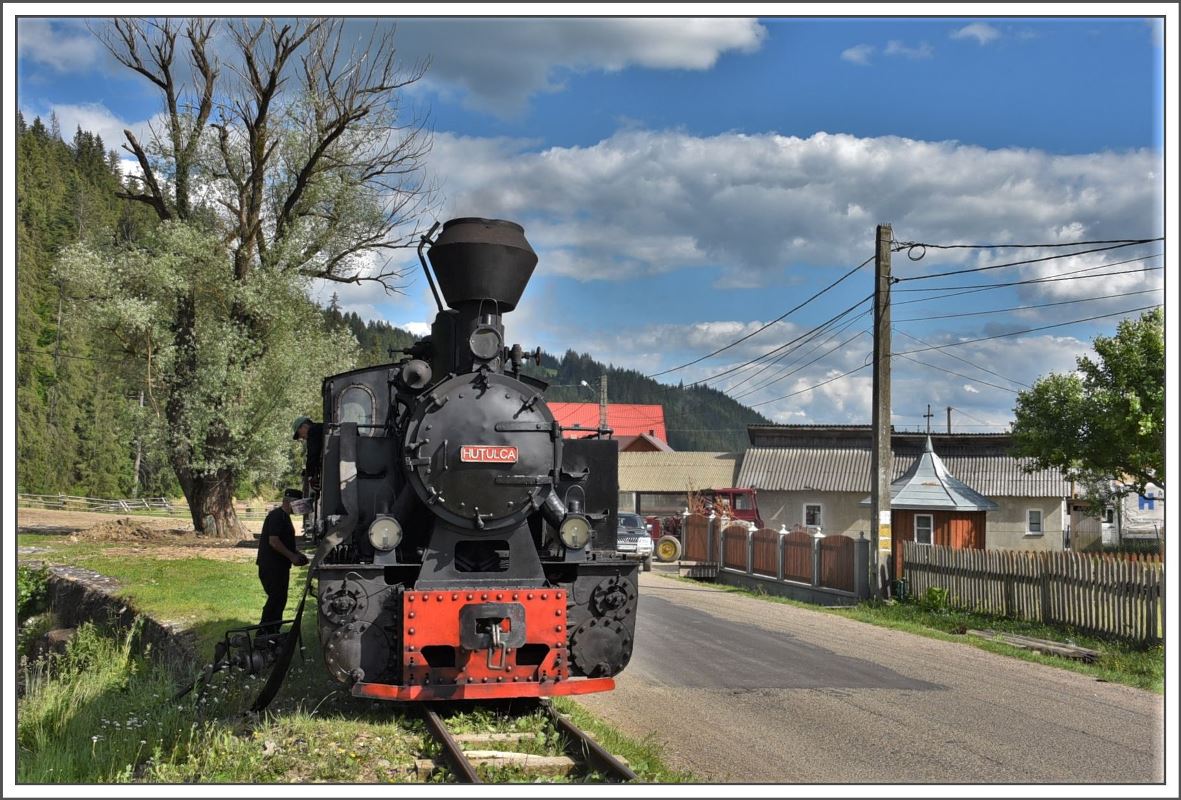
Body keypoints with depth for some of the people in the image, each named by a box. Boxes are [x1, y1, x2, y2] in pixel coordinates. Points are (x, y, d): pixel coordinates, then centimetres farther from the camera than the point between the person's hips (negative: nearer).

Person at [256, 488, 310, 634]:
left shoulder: (284, 516, 16)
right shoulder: (277, 516, -16)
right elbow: (273, 541, -24)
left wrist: (296, 553, 12)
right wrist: (292, 556, -19)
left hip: (280, 566, 10)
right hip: (271, 566, -10)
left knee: (280, 599, 12)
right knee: (276, 598, -9)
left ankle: (274, 631, 18)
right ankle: (264, 631, -5)